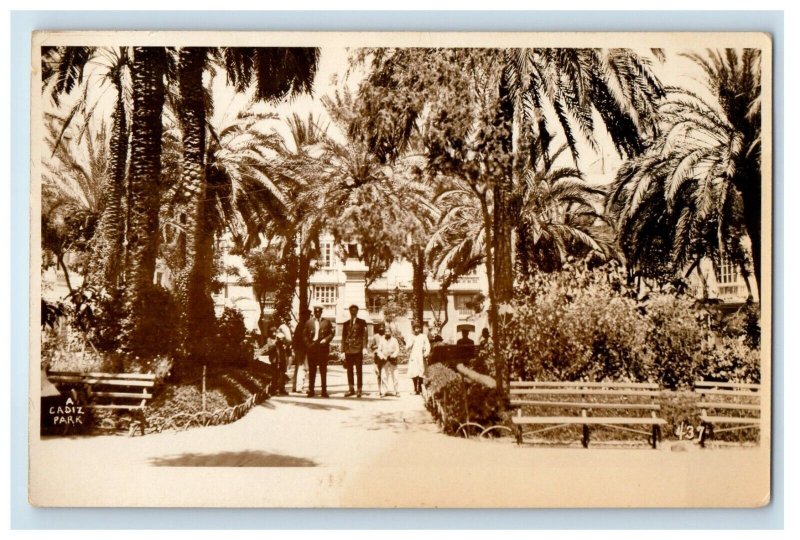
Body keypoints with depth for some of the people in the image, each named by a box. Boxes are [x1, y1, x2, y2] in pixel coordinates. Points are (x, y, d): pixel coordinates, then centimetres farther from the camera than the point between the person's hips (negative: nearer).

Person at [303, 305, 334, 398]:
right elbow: (305, 335, 10)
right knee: (312, 370, 3)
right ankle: (311, 390, 7)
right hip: (312, 348, 1)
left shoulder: (326, 322, 8)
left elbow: (331, 333, 6)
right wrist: (308, 344, -3)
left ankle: (324, 391, 3)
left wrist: (326, 339, -10)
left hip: (323, 348, -1)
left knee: (323, 370, 0)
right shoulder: (309, 322, 11)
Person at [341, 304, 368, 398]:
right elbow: (343, 337, 14)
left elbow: (364, 335, -1)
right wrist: (343, 350, 8)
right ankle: (351, 389, 15)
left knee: (358, 371, -1)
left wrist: (364, 348, -12)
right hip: (348, 350, 3)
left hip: (358, 349, -3)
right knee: (349, 371, 7)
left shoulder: (362, 322, 6)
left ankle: (359, 390, 3)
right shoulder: (346, 323, 15)